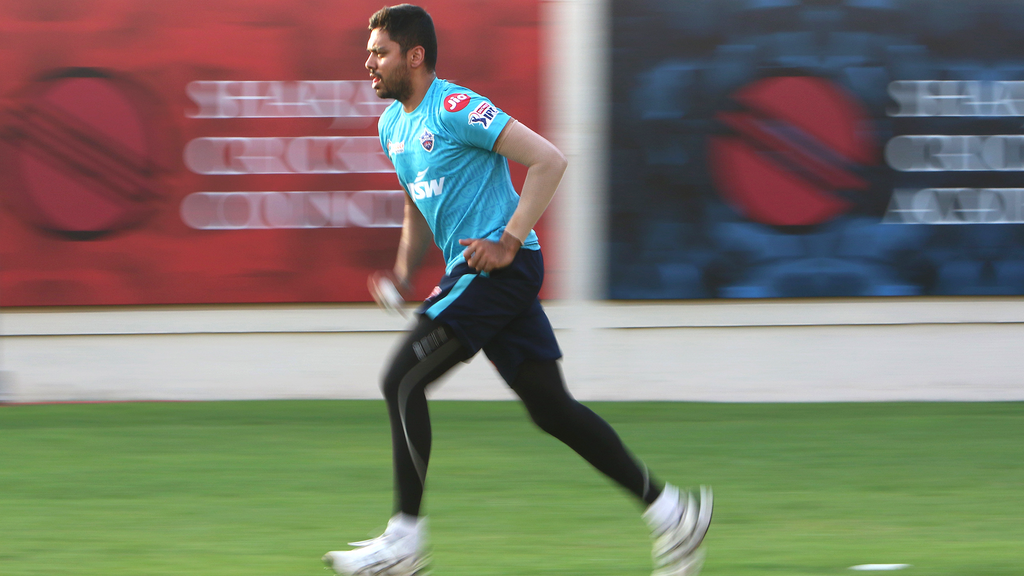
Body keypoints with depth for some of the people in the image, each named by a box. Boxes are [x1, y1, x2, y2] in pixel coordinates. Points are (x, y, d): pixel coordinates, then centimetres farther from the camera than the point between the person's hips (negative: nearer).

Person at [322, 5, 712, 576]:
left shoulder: (456, 109, -14)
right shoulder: (393, 124, 14)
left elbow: (549, 160, -18)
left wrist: (509, 241, -20)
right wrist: (404, 270, 16)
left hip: (499, 267, -9)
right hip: (470, 272, 9)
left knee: (403, 381, -12)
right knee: (551, 406, 7)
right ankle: (670, 510, 11)